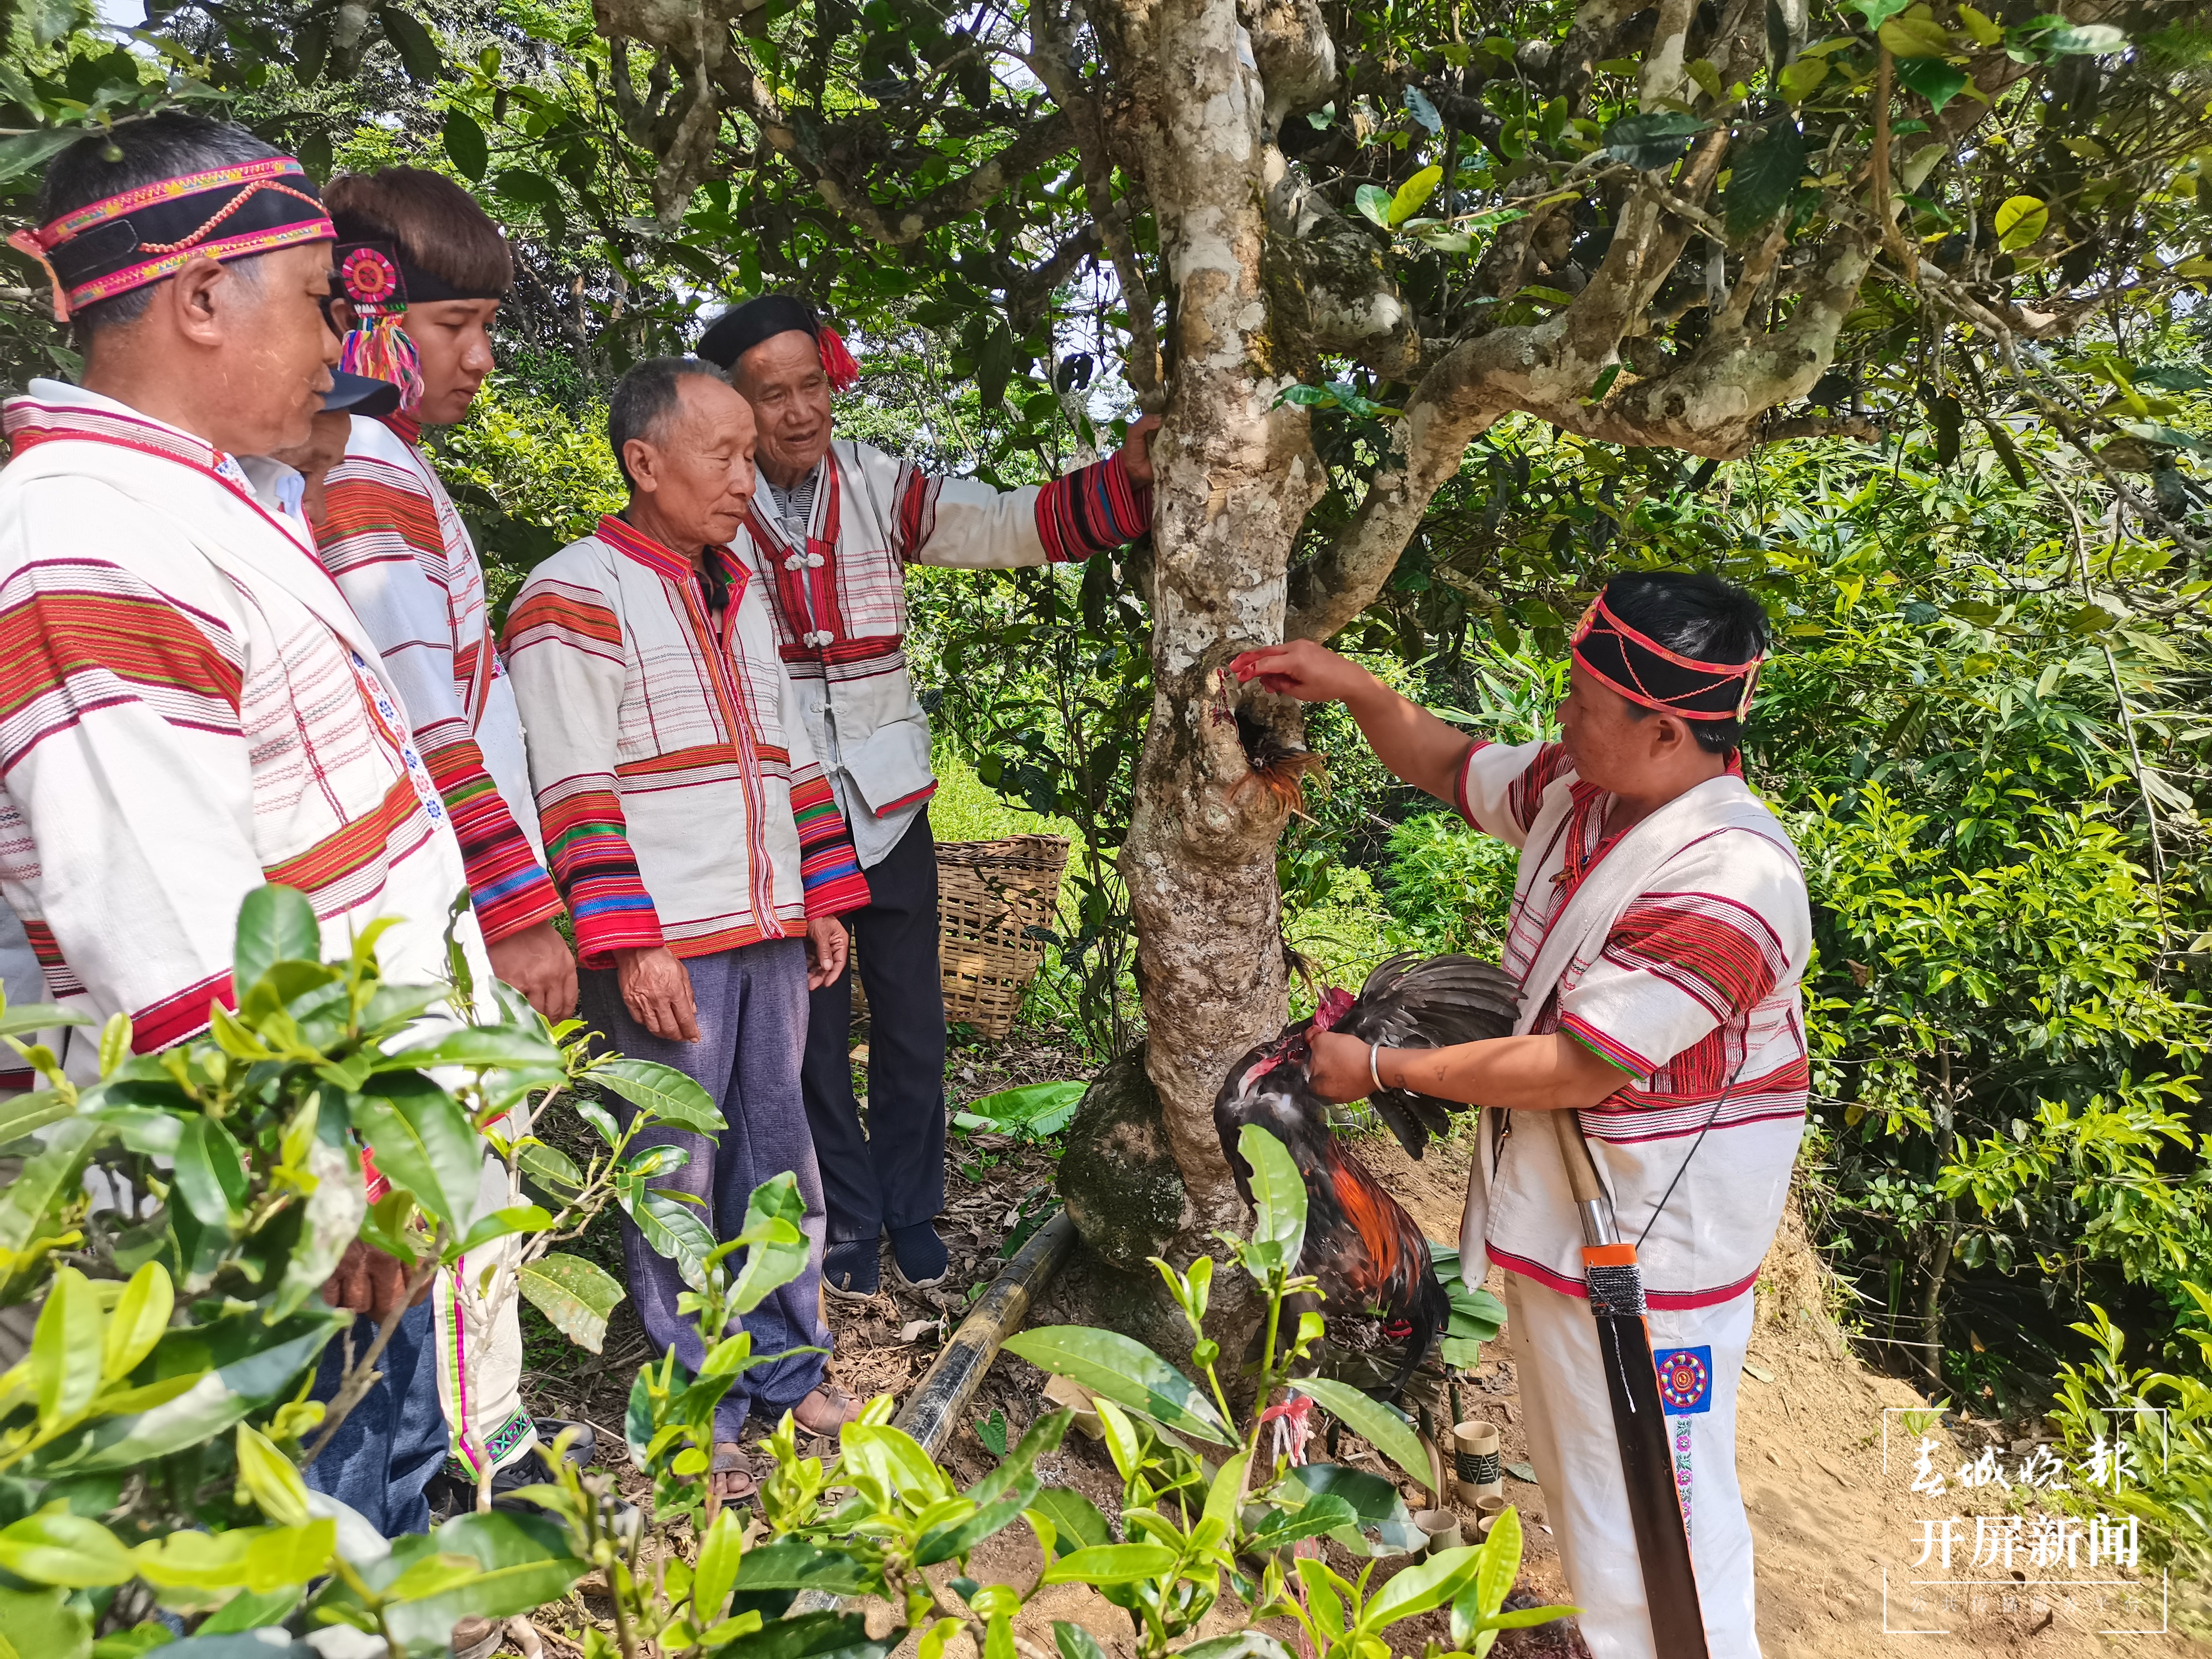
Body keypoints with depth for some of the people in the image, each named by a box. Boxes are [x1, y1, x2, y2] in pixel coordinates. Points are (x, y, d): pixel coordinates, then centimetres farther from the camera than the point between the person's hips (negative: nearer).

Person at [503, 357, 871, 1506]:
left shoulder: (740, 594, 17)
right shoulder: (576, 597, -7)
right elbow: (574, 793, -13)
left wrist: (824, 899, 16)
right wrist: (630, 946, -17)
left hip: (770, 934, 7)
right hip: (665, 946, -7)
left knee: (778, 1154, 14)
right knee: (678, 1175, 2)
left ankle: (788, 1372, 30)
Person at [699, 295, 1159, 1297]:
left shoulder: (882, 490, -2)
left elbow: (1015, 525, -11)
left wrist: (1130, 477, -26)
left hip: (888, 803, 2)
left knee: (912, 1023, 11)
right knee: (815, 1031, 10)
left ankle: (911, 1212, 31)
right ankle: (849, 1223, 29)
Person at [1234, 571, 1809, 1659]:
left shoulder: (1727, 886, -29)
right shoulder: (1579, 787, -3)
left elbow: (1575, 1069, -27)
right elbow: (1451, 768, 15)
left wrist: (1381, 1069, -18)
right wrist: (1352, 688, -2)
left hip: (1649, 1252, -9)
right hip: (1550, 1211, 9)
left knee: (1648, 1521, 6)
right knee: (1577, 1483, 27)